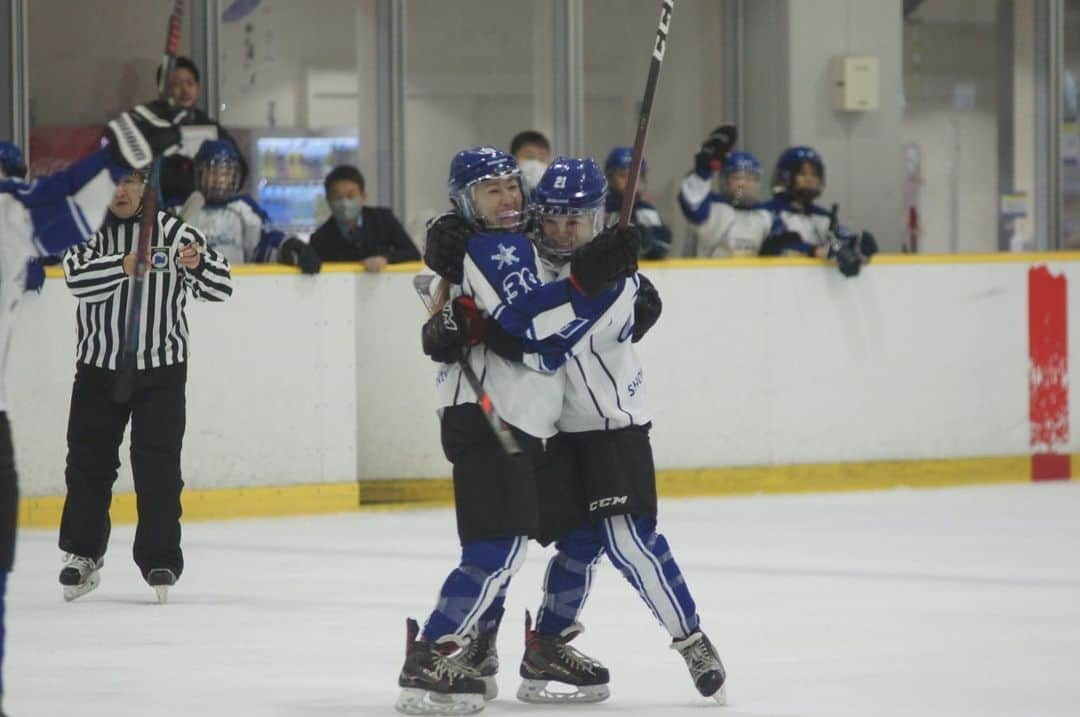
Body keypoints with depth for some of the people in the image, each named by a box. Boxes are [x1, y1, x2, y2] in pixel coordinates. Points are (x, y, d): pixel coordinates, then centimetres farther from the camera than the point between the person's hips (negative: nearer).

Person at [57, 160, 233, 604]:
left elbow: (220, 288, -6)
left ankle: (160, 559, 2)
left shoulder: (173, 232, -3)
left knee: (157, 465, -5)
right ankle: (83, 554, 20)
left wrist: (198, 264, -27)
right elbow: (77, 278, -18)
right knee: (89, 461, 7)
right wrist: (124, 266, -34)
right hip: (98, 367, 2)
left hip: (160, 369, -2)